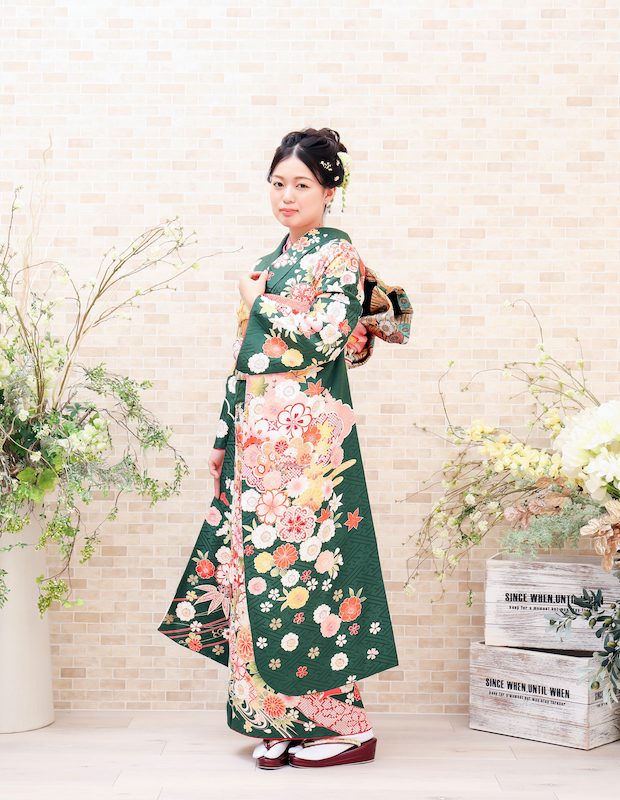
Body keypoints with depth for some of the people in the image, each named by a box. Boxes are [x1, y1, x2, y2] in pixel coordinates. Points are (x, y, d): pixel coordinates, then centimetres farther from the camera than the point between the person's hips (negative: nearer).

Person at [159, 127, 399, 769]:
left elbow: (325, 338, -17)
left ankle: (344, 724, 6)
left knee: (310, 566, -6)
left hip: (308, 438, -7)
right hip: (259, 440, 8)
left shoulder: (338, 255, -3)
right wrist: (227, 444, 17)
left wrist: (259, 301, -3)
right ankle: (282, 722, 15)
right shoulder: (270, 263, 19)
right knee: (262, 565, 6)